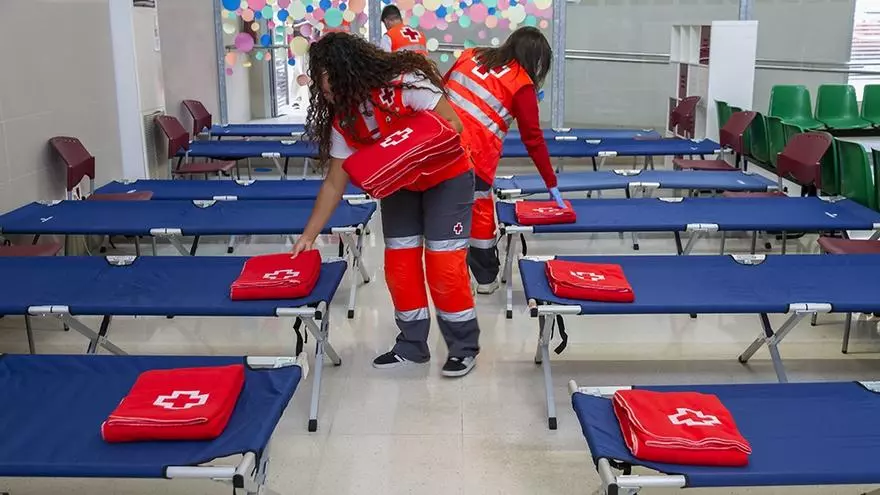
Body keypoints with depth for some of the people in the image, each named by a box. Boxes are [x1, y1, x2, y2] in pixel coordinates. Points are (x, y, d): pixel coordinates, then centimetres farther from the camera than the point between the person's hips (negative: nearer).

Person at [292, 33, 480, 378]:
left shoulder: (405, 84, -30)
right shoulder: (342, 120, -12)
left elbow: (453, 125, -23)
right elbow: (334, 183, -6)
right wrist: (309, 236, -7)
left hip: (446, 178, -5)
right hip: (399, 186, 5)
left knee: (444, 263, -8)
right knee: (399, 264, 2)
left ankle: (464, 347, 8)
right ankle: (412, 345, 18)